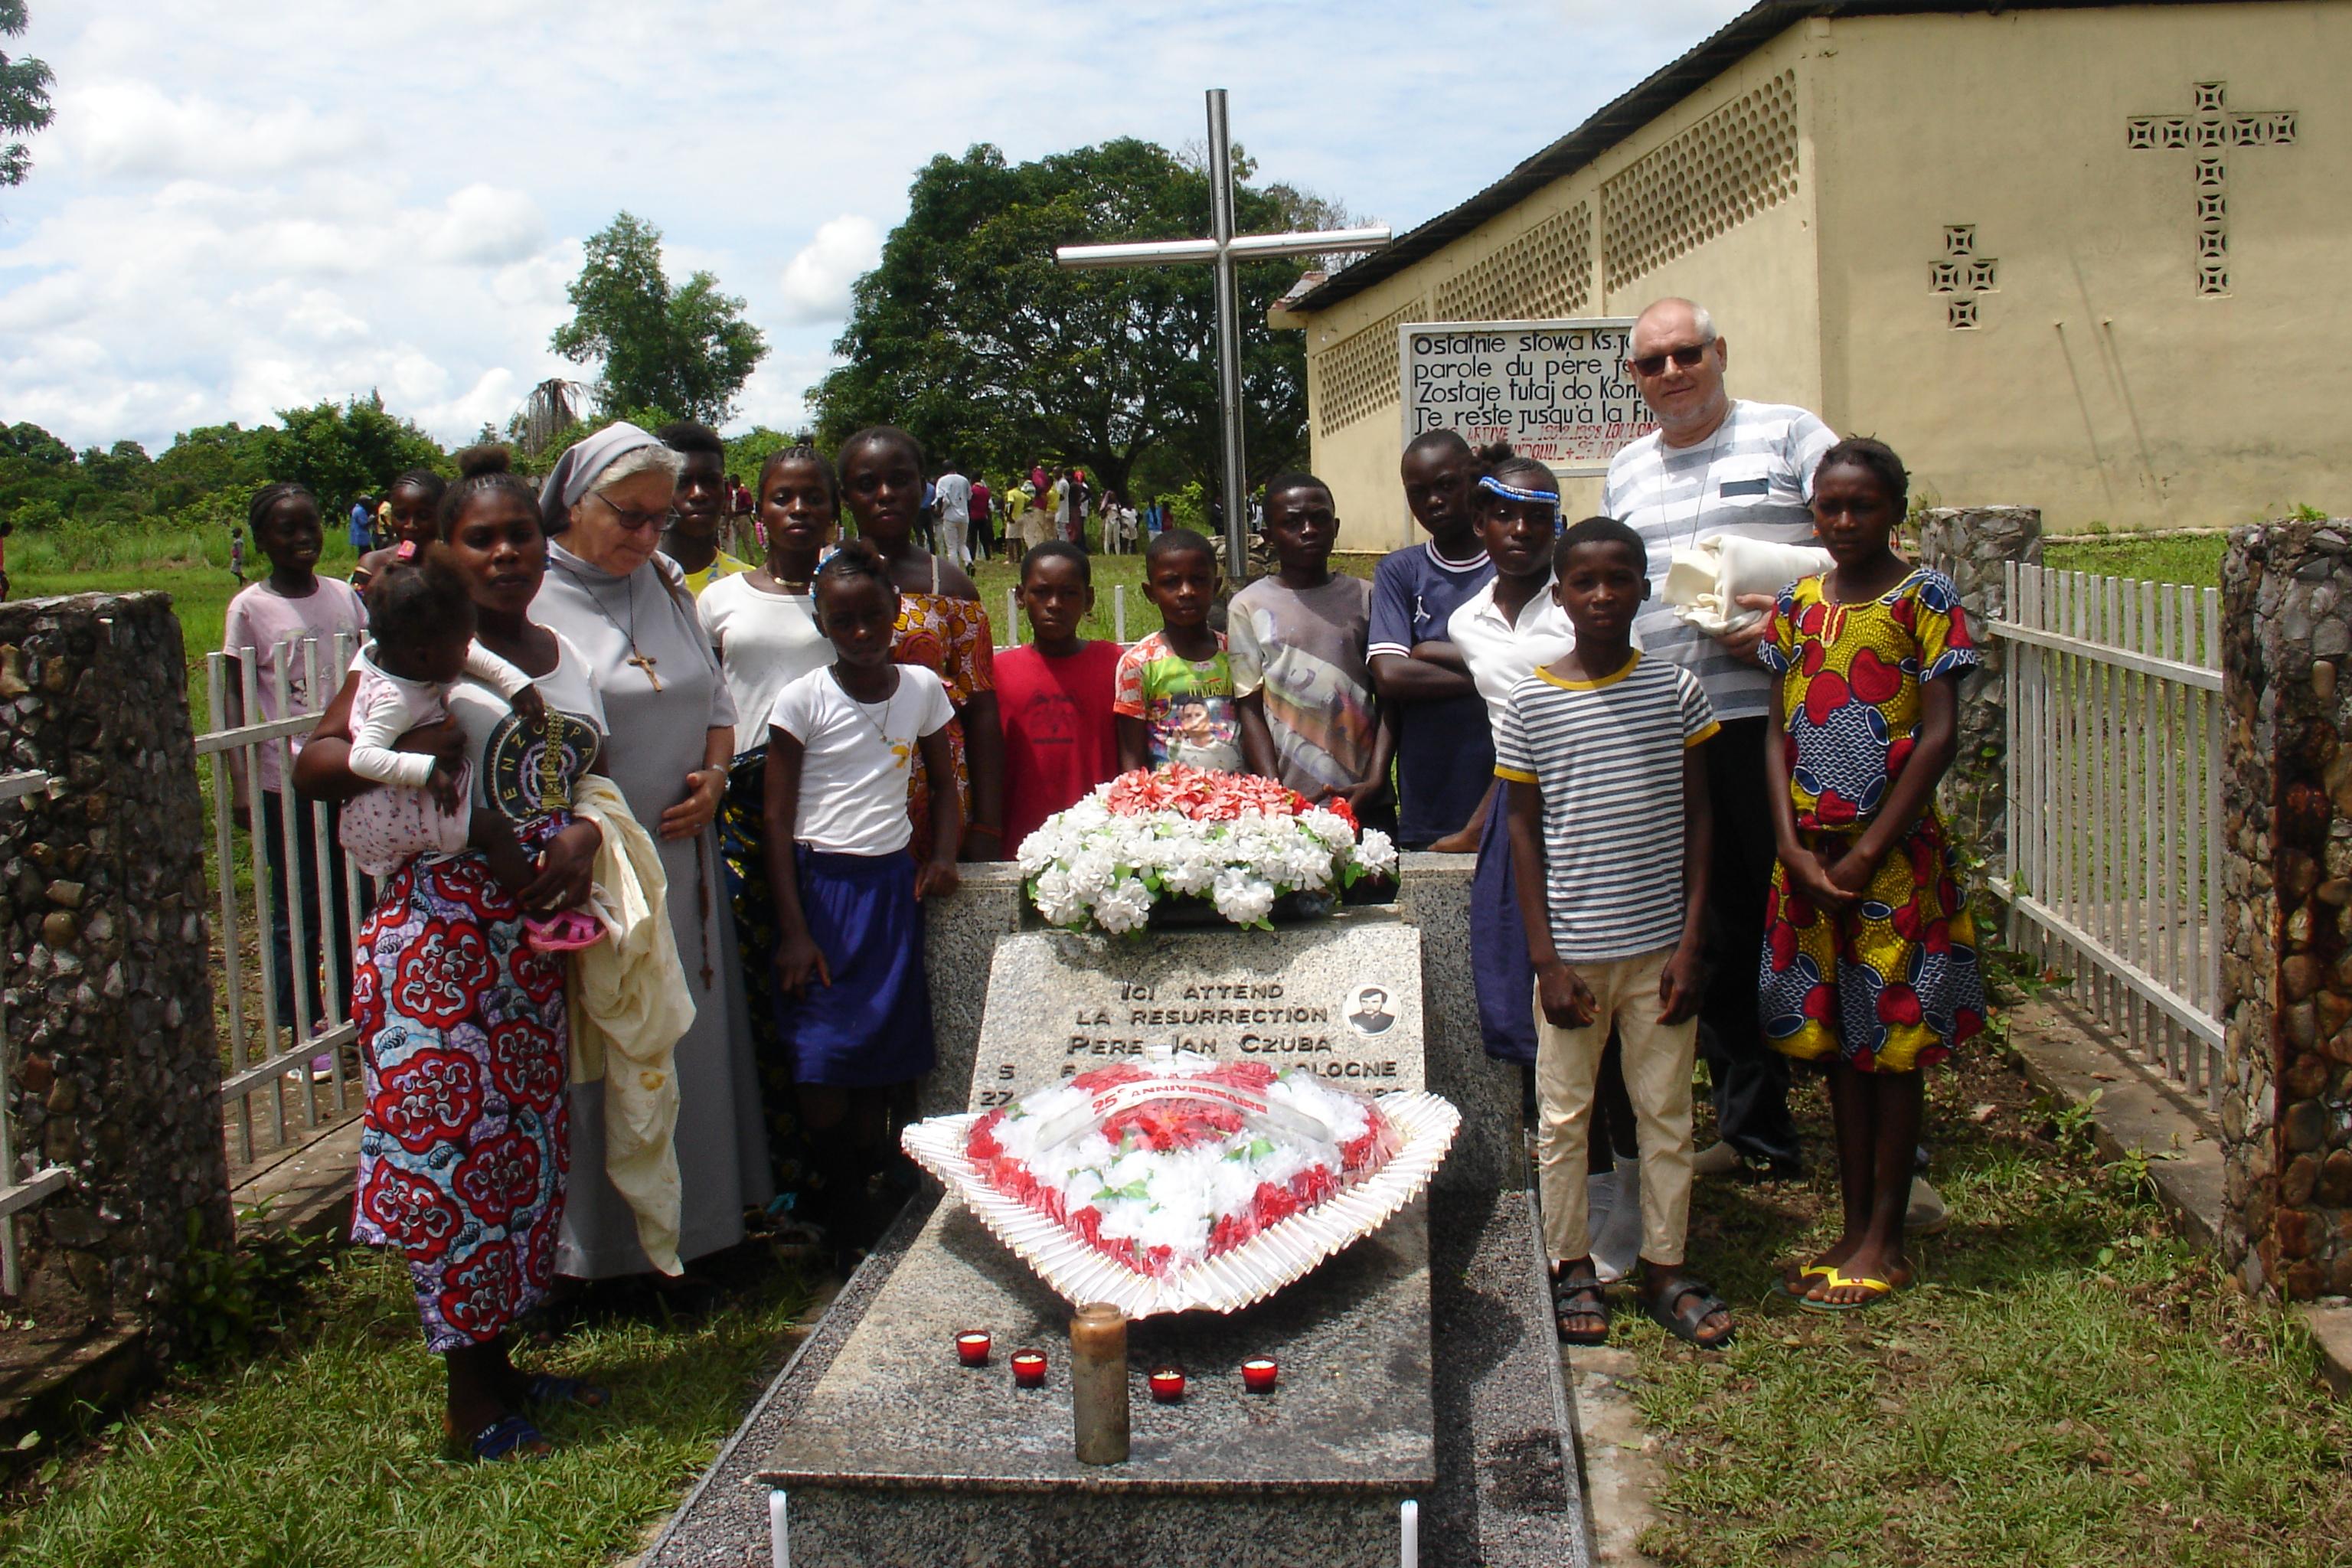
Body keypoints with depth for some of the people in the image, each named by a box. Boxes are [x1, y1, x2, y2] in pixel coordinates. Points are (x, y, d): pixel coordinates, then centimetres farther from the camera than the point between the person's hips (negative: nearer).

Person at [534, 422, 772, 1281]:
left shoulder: (666, 582, 11)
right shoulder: (528, 594, -9)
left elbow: (715, 702, 17)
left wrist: (714, 776, -1)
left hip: (679, 863, 6)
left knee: (684, 1046, 13)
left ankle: (681, 1230, 27)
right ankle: (573, 1249, 14)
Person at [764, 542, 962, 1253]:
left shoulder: (921, 688, 4)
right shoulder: (803, 700, -6)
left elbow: (944, 783, 17)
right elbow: (778, 819, -5)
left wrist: (943, 856, -2)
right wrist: (793, 929, -11)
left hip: (893, 882, 3)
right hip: (820, 883, -3)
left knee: (884, 1054, 4)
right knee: (823, 1060, -5)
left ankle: (865, 1188, 20)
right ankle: (842, 1207, 12)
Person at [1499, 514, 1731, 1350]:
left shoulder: (1676, 688, -1)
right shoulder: (1530, 702, -4)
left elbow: (1697, 818, 2)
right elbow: (1524, 831, -1)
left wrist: (1691, 944, -4)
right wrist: (1546, 958, -7)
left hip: (1659, 944, 1)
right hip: (1572, 948, -1)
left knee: (1667, 1111, 11)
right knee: (1564, 1113, 9)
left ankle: (1665, 1269, 24)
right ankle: (1571, 1266, 24)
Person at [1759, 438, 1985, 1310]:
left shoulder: (1923, 598, -6)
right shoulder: (1798, 604, 8)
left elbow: (1939, 737, -11)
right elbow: (1777, 731, 7)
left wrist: (1865, 852, -14)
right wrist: (1793, 846, -6)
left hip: (1895, 854, -5)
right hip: (1810, 856, 5)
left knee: (1891, 1048, 2)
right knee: (1836, 1046, 10)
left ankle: (1885, 1243, 12)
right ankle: (1852, 1231, 20)